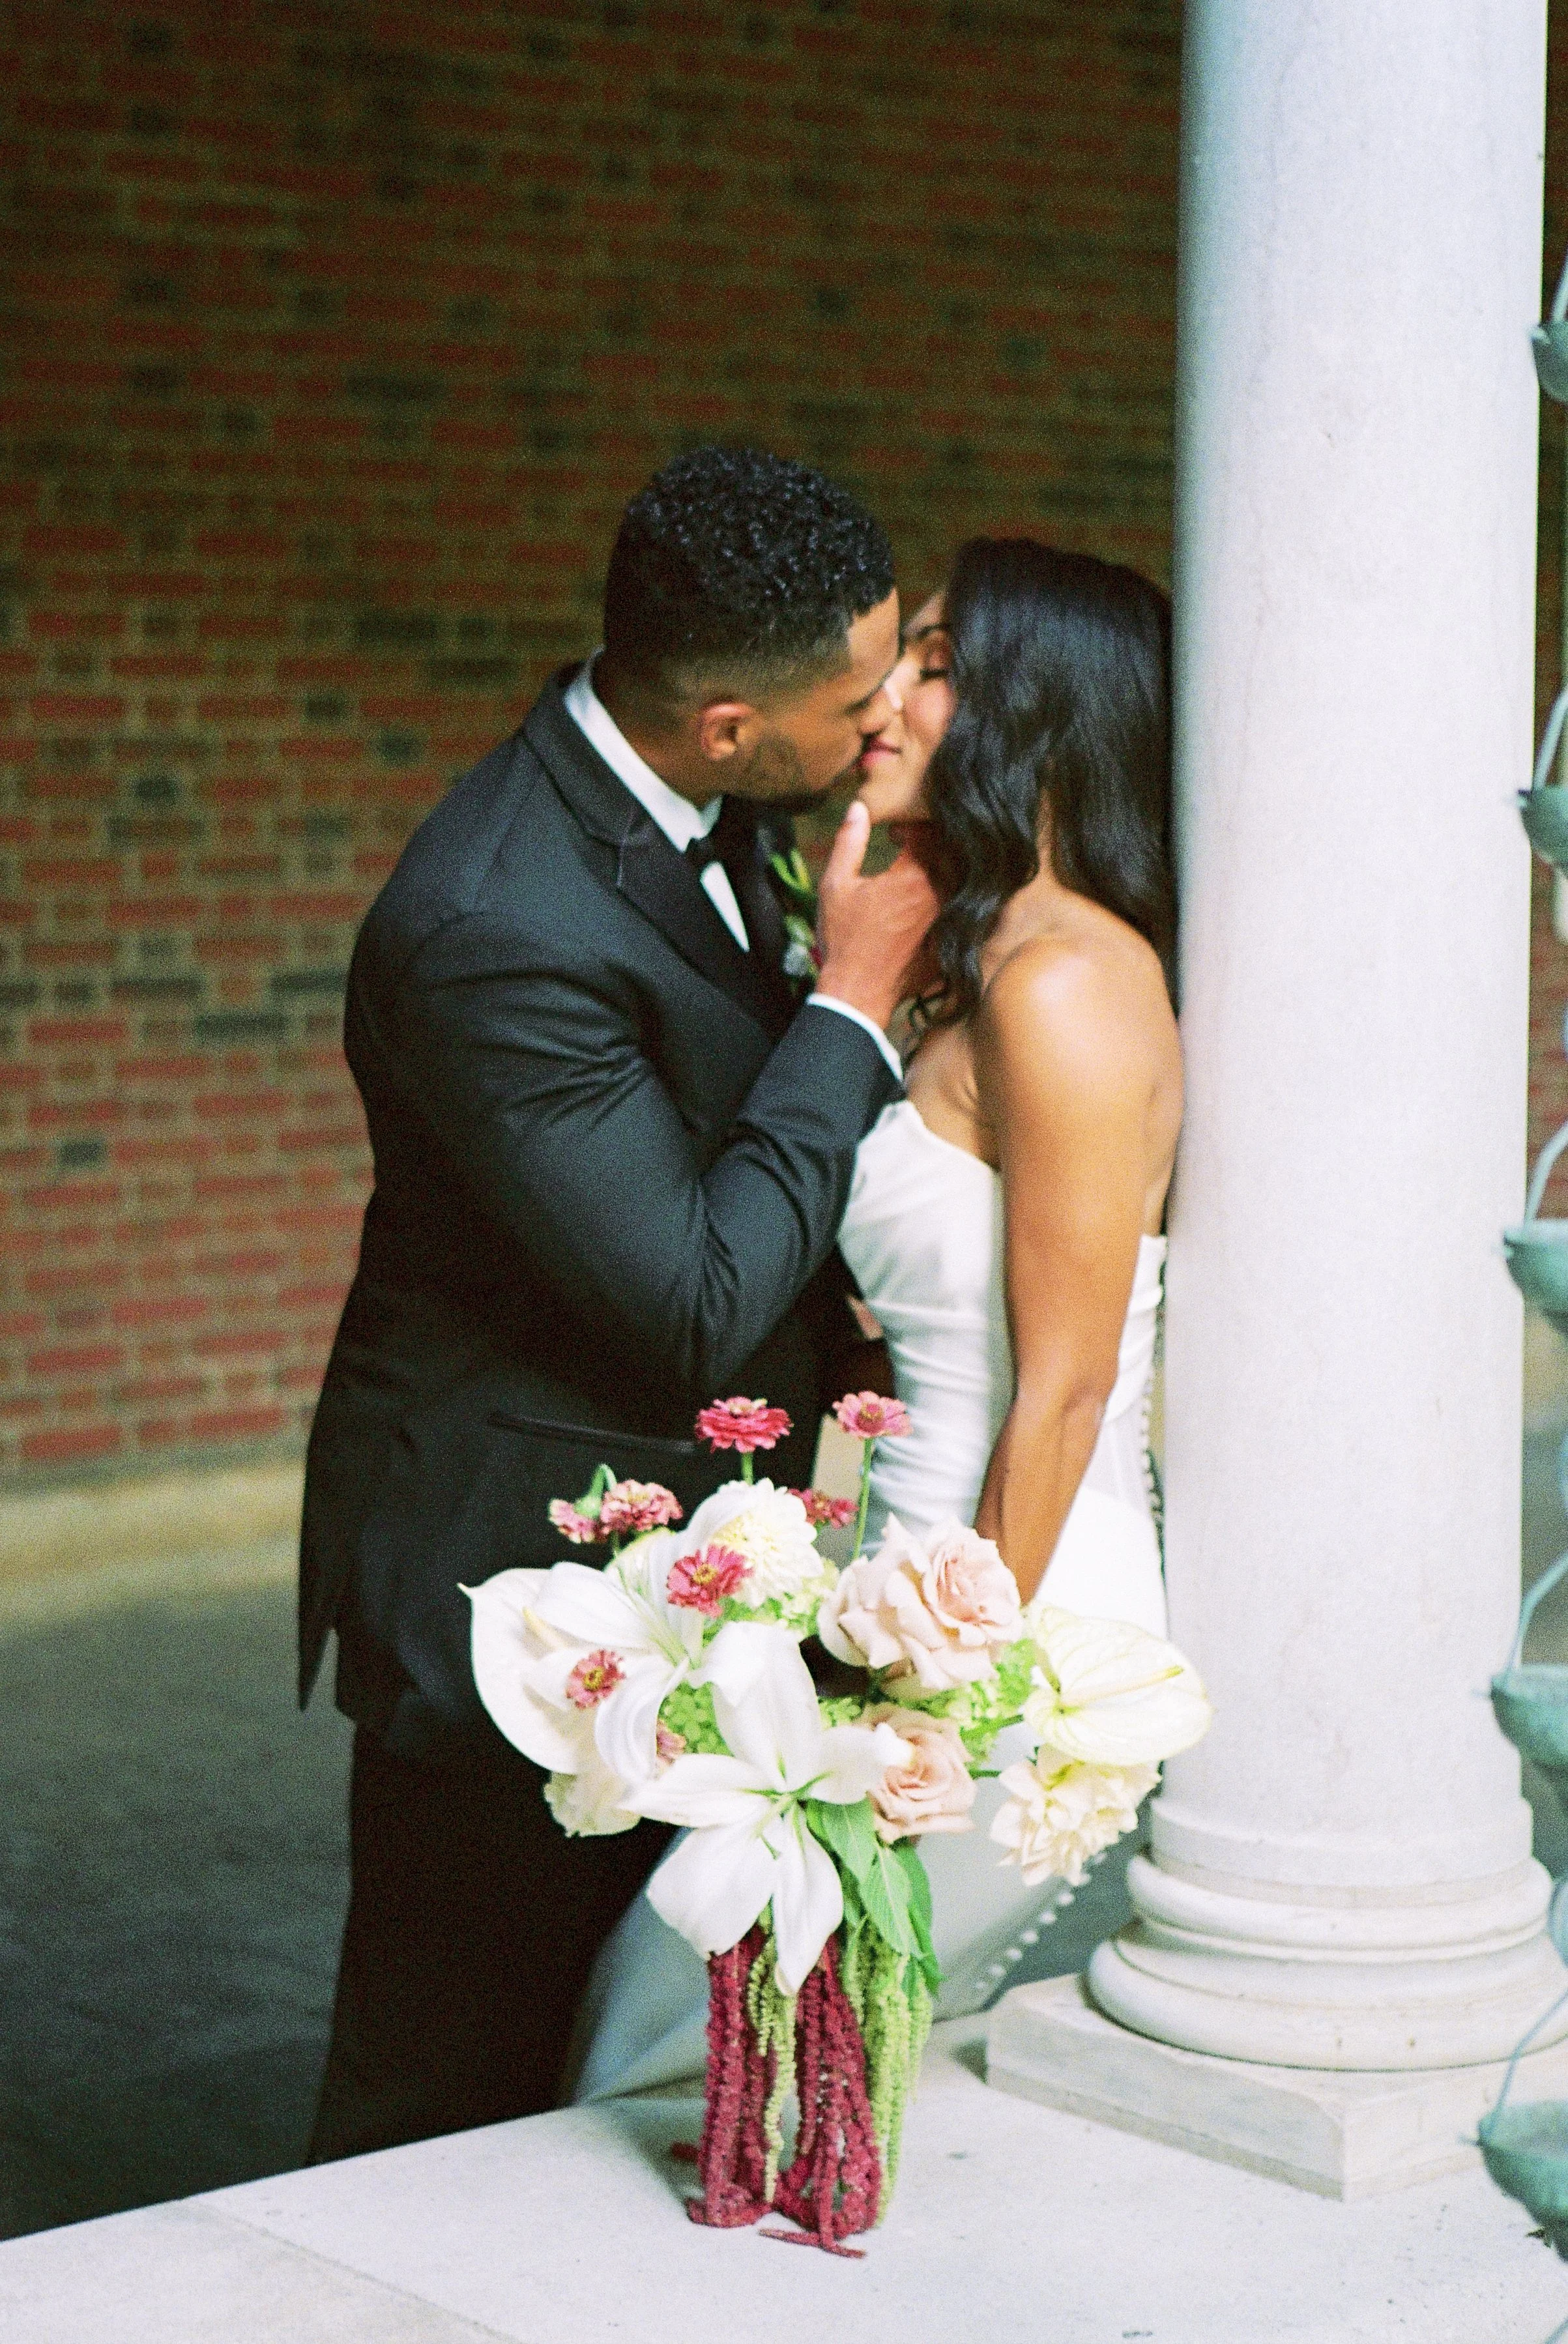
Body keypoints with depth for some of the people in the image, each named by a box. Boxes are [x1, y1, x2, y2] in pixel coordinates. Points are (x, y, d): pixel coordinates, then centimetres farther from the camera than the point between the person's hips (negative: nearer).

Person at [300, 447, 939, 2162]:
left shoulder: (693, 802, 0)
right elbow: (698, 1311, -27)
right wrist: (855, 993, -20)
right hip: (515, 1582, -9)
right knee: (454, 2098, 6)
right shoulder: (490, 928, -29)